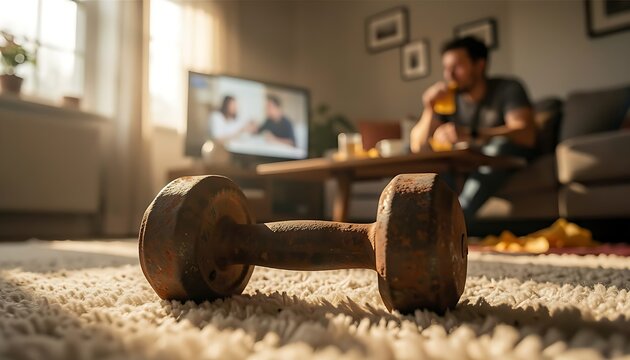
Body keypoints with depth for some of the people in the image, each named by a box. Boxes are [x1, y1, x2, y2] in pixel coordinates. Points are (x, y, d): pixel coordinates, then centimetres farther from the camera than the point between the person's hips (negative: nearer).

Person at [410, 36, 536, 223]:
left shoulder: (508, 89, -9)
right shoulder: (447, 97, -1)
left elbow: (527, 134, -27)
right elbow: (417, 146, -5)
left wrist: (468, 135, -39)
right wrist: (429, 110, -23)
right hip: (463, 169, 3)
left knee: (503, 144, -33)